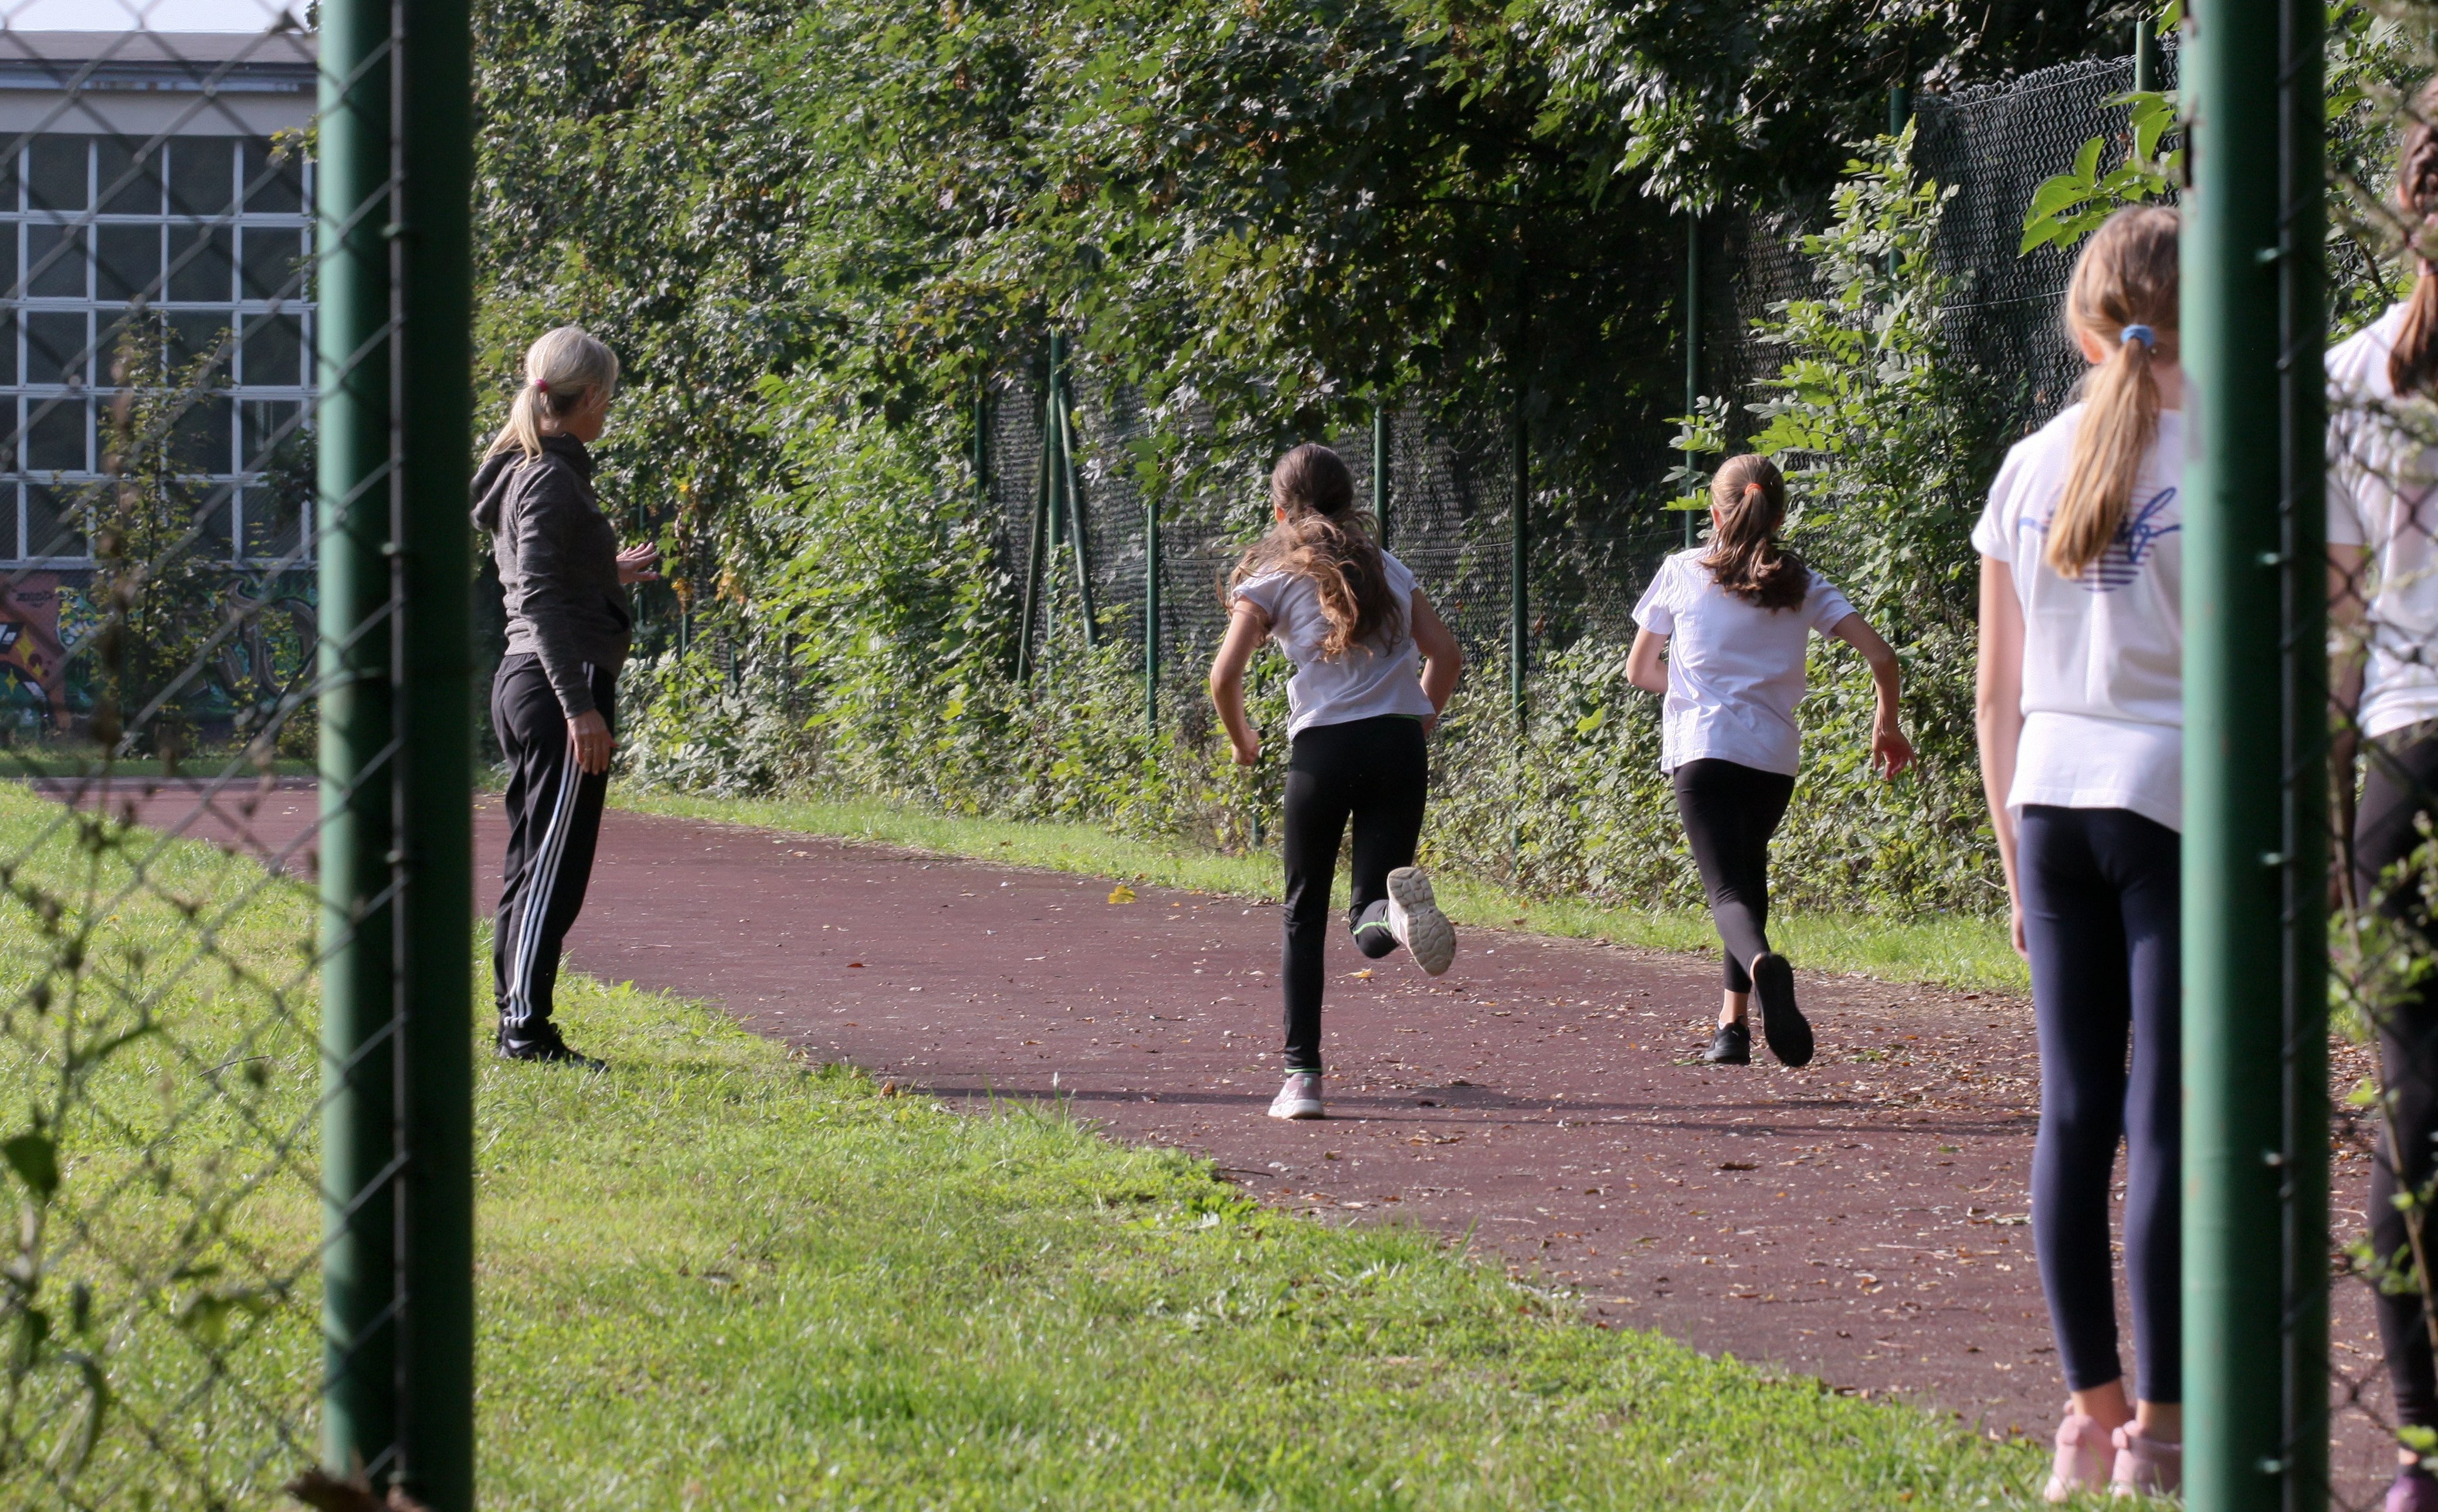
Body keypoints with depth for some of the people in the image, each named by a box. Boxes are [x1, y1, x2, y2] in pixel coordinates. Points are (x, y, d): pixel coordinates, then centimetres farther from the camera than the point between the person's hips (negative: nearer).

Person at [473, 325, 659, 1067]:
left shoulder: (522, 472, 14)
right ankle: (528, 1027, -7)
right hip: (560, 680, -10)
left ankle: (515, 1020, 16)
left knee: (531, 865, 13)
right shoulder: (553, 480, -14)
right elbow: (541, 601, -20)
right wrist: (579, 708, -23)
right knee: (555, 867, -7)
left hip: (523, 680, 10)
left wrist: (608, 573, 38)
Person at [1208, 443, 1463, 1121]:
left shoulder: (1272, 576, 6)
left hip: (1325, 748, -3)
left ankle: (1302, 1075, 4)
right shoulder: (1388, 569, 18)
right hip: (1400, 745, 3)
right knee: (1372, 929, 3)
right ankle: (1398, 909, -35)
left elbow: (1226, 675, -4)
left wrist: (1242, 740, 13)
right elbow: (1444, 653, 17)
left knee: (1305, 917, 10)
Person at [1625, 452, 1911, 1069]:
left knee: (1728, 890, -11)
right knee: (1748, 876, 24)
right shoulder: (1802, 584, 8)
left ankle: (1761, 963, -44)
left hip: (1702, 748, -3)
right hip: (1775, 756, 3)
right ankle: (1734, 1019, 21)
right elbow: (1881, 655, 2)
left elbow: (1638, 671, 14)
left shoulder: (1681, 573, 6)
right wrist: (1887, 724, 19)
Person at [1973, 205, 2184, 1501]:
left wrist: (2016, 857, 20)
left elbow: (1997, 691, 12)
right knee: (2166, 1115, -4)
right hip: (2181, 802, -5)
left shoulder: (2032, 468, 8)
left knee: (2074, 1112, 8)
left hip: (2052, 797, 5)